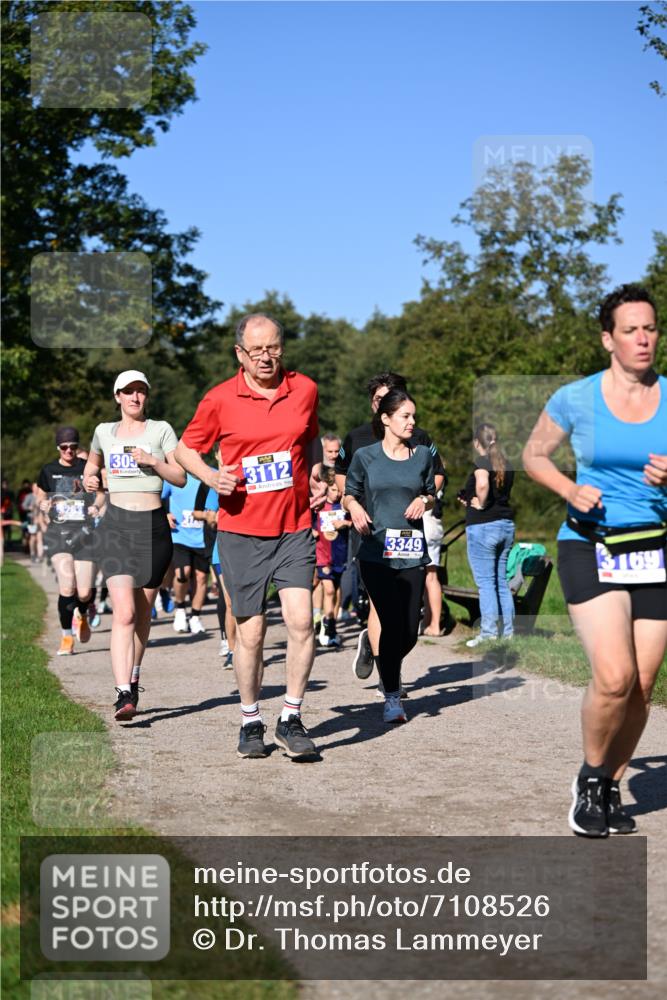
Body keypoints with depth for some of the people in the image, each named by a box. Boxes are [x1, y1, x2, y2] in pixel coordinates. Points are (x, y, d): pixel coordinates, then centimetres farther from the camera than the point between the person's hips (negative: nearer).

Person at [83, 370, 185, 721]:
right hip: (116, 524, 0)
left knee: (143, 612, 12)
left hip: (153, 524, 0)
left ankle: (133, 677, 35)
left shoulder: (161, 430, 4)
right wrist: (89, 478, 9)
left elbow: (181, 478, 0)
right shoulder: (104, 431, 11)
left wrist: (152, 461, -15)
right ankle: (123, 694, -22)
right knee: (124, 612, -16)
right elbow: (93, 462, 31)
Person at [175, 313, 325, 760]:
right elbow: (186, 448, 9)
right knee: (250, 632, 4)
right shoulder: (220, 399, -3)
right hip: (241, 529, -1)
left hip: (294, 527, 1)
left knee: (301, 620, -12)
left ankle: (291, 719, 2)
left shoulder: (305, 389, 5)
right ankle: (251, 722, 21)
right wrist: (211, 477, -10)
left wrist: (316, 482, 7)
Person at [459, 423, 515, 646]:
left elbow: (482, 483, -32)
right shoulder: (506, 464, 11)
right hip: (506, 525, 7)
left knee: (486, 582, -4)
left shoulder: (481, 462, -11)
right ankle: (508, 631, 15)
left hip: (482, 526, -7)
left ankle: (489, 633, -5)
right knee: (502, 581, 13)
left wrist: (481, 504, -14)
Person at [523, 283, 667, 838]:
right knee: (614, 677, -18)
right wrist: (570, 489, -7)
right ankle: (591, 777, 8)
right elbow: (534, 454, 11)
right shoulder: (576, 398, -2)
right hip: (590, 548, -3)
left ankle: (609, 788, 26)